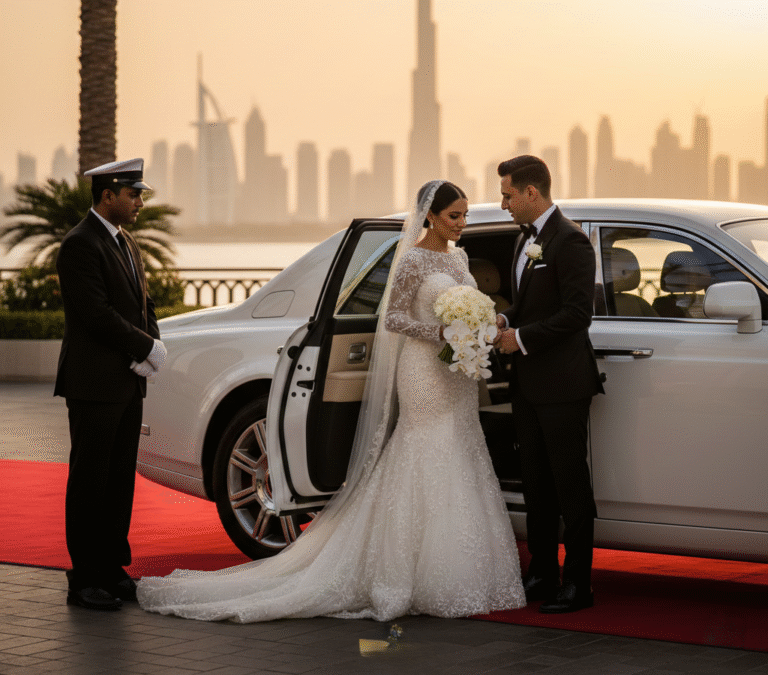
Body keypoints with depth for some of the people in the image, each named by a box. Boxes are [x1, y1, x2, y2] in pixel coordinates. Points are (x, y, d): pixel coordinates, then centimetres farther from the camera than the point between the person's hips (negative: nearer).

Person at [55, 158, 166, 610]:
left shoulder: (126, 243, 16)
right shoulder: (80, 245, -13)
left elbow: (142, 306, 17)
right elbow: (96, 314, -20)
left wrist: (148, 348, -2)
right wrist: (147, 348, -14)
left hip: (128, 383, 9)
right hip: (95, 385, -9)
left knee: (121, 479, 11)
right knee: (89, 481, -3)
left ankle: (112, 570, 18)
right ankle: (85, 581, 2)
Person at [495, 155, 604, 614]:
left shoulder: (569, 240, -14)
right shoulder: (526, 239, 15)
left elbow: (577, 313, -20)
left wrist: (521, 338, -16)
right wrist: (506, 319, 3)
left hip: (562, 385, -9)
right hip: (528, 384, 9)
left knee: (570, 486, -2)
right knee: (537, 485, 14)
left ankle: (578, 585, 4)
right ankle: (543, 575, 23)